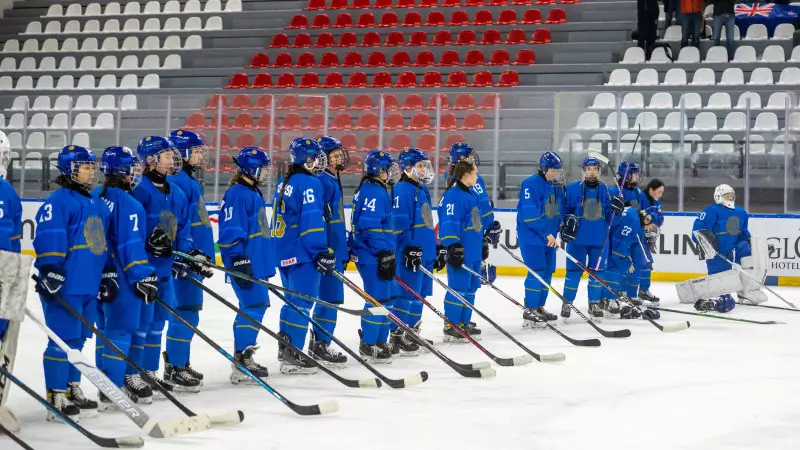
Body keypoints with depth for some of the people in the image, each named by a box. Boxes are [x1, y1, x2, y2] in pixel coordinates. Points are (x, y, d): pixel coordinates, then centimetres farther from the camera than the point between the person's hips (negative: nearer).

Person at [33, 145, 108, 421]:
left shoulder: (97, 206, 20)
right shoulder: (59, 201, -9)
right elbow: (49, 236, -19)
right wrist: (51, 269, -27)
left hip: (89, 285, 9)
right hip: (65, 285, -9)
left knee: (77, 339, 14)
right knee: (63, 339, -8)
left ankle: (72, 390, 22)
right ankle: (56, 399, -5)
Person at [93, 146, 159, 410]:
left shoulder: (95, 198, 9)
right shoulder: (128, 204, -16)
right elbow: (130, 245, -20)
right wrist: (144, 278, -16)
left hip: (100, 275, 9)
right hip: (121, 277, -9)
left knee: (107, 330, 16)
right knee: (121, 331, -4)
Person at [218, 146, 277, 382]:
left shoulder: (253, 193, 19)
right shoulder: (237, 194, -14)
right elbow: (230, 231, -20)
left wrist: (265, 264, 28)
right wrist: (239, 261, -24)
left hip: (256, 263, 11)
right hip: (245, 264, -11)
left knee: (255, 307, 13)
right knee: (253, 306, -13)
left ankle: (244, 358, 21)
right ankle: (241, 365, -12)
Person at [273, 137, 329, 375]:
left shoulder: (284, 183, 15)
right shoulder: (309, 183, -13)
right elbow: (312, 220, -20)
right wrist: (323, 252, -19)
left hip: (284, 253, 9)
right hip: (303, 254, -9)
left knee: (293, 300, 19)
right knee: (302, 302, -8)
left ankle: (285, 349, 24)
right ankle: (292, 357, -10)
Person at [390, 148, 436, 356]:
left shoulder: (422, 189, 18)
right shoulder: (402, 190, -12)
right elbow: (399, 222, -18)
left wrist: (435, 246, 25)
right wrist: (409, 248, -22)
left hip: (425, 252, 10)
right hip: (410, 252, -10)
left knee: (420, 294, 13)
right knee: (406, 294, -9)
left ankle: (412, 333, 21)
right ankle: (397, 337, -6)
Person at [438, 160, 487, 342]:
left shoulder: (472, 194, 16)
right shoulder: (453, 195, -15)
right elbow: (449, 223, -20)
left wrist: (482, 243, 28)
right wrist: (453, 247, -23)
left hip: (473, 251, 10)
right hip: (460, 252, -10)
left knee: (470, 288, 14)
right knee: (458, 289, -7)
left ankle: (464, 323, 23)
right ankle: (451, 327, -1)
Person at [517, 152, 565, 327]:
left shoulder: (557, 186, 10)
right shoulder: (531, 184, -16)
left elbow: (559, 210, 20)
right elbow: (530, 214, -22)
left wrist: (562, 223, 1)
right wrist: (546, 234, -23)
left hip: (549, 237, 9)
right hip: (531, 236, -9)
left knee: (547, 272, 12)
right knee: (537, 272, -13)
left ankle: (539, 308, 24)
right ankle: (529, 313, -10)